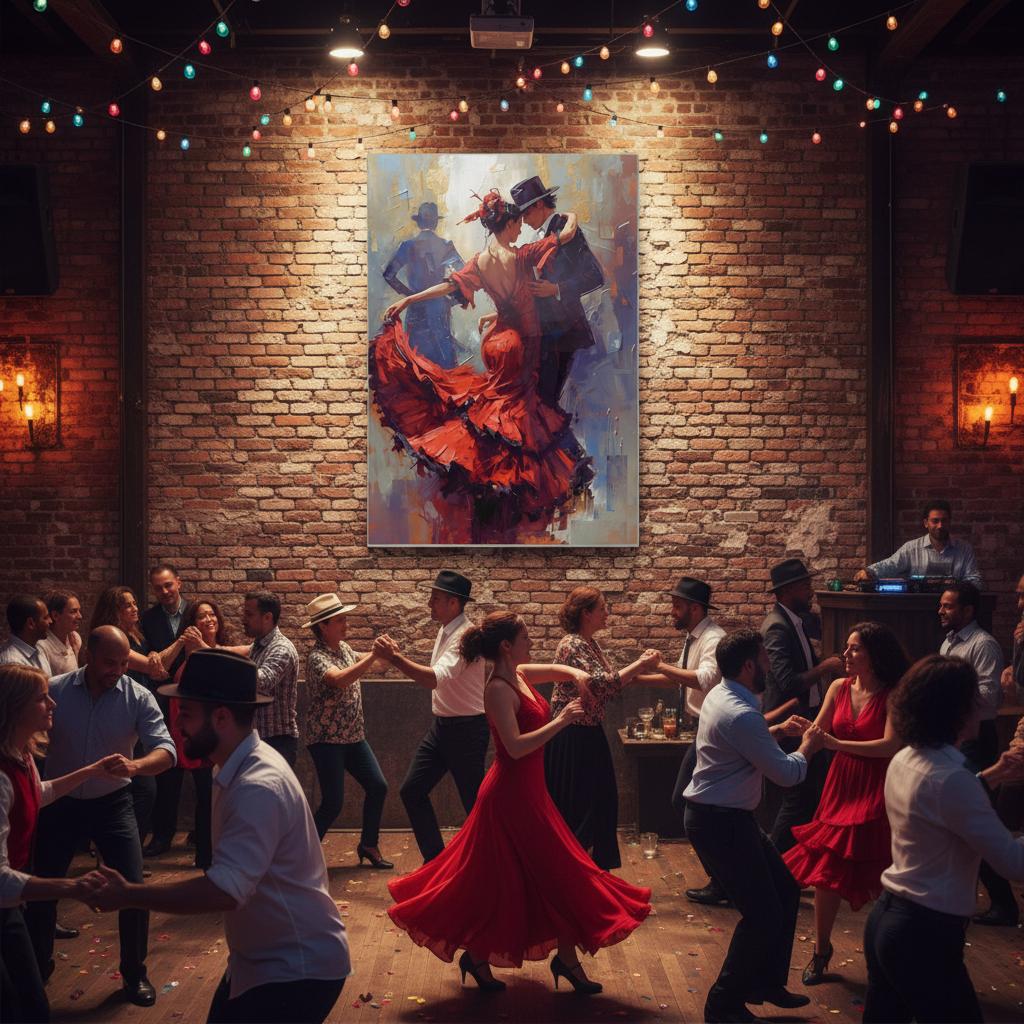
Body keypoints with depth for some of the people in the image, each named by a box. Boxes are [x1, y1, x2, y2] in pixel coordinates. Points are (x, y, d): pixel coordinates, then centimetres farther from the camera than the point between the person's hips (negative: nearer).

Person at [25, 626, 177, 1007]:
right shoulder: (53, 692, -14)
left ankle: (134, 973, 16)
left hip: (111, 804, -1)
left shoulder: (139, 698, -15)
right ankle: (36, 967, 34)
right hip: (59, 803, 1)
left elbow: (166, 750, -24)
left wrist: (135, 766, -44)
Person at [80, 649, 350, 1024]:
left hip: (298, 969, -9)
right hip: (262, 959, 9)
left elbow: (225, 890, -34)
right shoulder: (242, 769, 4)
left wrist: (127, 896, -27)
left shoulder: (258, 788, -28)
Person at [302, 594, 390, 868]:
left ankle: (368, 845, 22)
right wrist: (375, 655, -40)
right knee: (333, 803, -9)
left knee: (377, 786, 6)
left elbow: (358, 661, 30)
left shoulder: (343, 647, 7)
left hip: (353, 735, 8)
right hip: (326, 739, -8)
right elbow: (341, 679, -39)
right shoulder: (317, 657, -20)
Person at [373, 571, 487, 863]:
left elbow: (435, 678, -35)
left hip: (466, 729, -9)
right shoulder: (445, 631, 8)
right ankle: (436, 860, 19)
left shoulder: (465, 637, -22)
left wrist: (394, 657, -33)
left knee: (474, 801, 2)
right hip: (441, 725, 10)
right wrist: (397, 656, 5)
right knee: (412, 790, 10)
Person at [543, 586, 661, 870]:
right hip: (571, 737, -9)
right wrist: (640, 665, -19)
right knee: (577, 807, -2)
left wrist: (640, 666, -2)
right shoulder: (571, 645, -18)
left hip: (589, 734, 9)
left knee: (599, 802, 14)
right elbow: (602, 684, -26)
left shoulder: (590, 644, 11)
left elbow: (611, 680, 10)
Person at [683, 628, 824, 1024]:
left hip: (725, 817, 11)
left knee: (785, 890, 17)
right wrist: (807, 747, -1)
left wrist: (777, 730, 17)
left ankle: (767, 981, 29)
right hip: (720, 823, -11)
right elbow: (786, 774, -20)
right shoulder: (740, 715, -26)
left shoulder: (721, 696, 6)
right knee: (763, 915, -5)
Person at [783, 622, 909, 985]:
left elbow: (891, 745, -22)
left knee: (878, 880, -3)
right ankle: (821, 951, 23)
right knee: (826, 872, 6)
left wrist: (838, 744, -27)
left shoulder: (892, 696, -12)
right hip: (840, 787, 5)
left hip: (875, 792, -5)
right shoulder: (840, 688, 3)